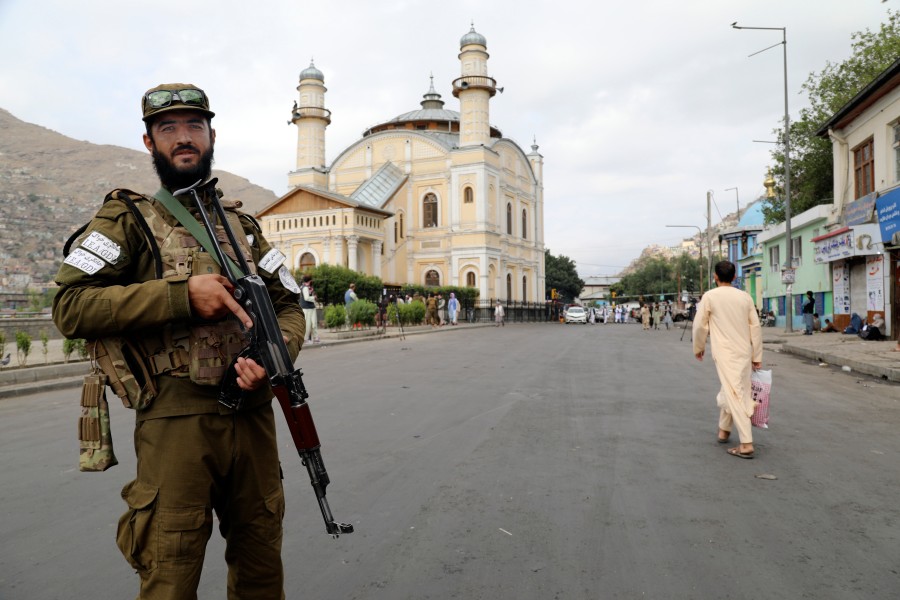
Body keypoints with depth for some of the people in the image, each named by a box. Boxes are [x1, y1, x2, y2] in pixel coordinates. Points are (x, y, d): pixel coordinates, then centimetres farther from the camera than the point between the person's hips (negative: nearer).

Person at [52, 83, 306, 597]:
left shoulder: (243, 225, 15)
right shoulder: (128, 218, 1)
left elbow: (289, 305, 13)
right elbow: (70, 307, -10)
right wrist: (182, 294, -18)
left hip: (254, 415, 5)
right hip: (176, 419, -4)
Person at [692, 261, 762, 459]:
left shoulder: (710, 296, -6)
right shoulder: (745, 297, 5)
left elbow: (700, 325, -3)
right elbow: (755, 327, 6)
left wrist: (698, 348, 14)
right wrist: (757, 356, 12)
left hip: (725, 353, -5)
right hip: (744, 353, 5)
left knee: (735, 395, -7)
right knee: (731, 390, 21)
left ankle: (746, 445, -13)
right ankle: (724, 430, 35)